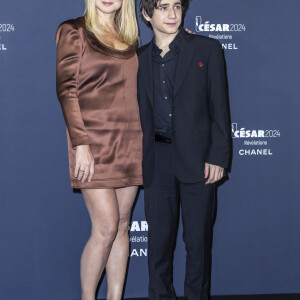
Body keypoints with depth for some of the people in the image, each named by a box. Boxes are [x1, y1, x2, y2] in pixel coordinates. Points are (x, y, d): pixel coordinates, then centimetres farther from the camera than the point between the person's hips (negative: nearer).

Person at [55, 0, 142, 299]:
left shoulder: (128, 37, 16)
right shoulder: (73, 31, 1)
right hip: (94, 140, -5)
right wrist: (80, 144, -13)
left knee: (122, 224, 6)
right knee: (106, 224, -10)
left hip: (129, 142, 5)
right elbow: (66, 90, -7)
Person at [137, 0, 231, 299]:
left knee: (198, 239, 4)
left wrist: (218, 156, -8)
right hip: (157, 159, 2)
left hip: (197, 158, -2)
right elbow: (138, 113, 13)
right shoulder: (140, 58, 10)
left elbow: (219, 106, -1)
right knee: (158, 238, 7)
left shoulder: (207, 49, 3)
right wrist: (138, 159, 7)